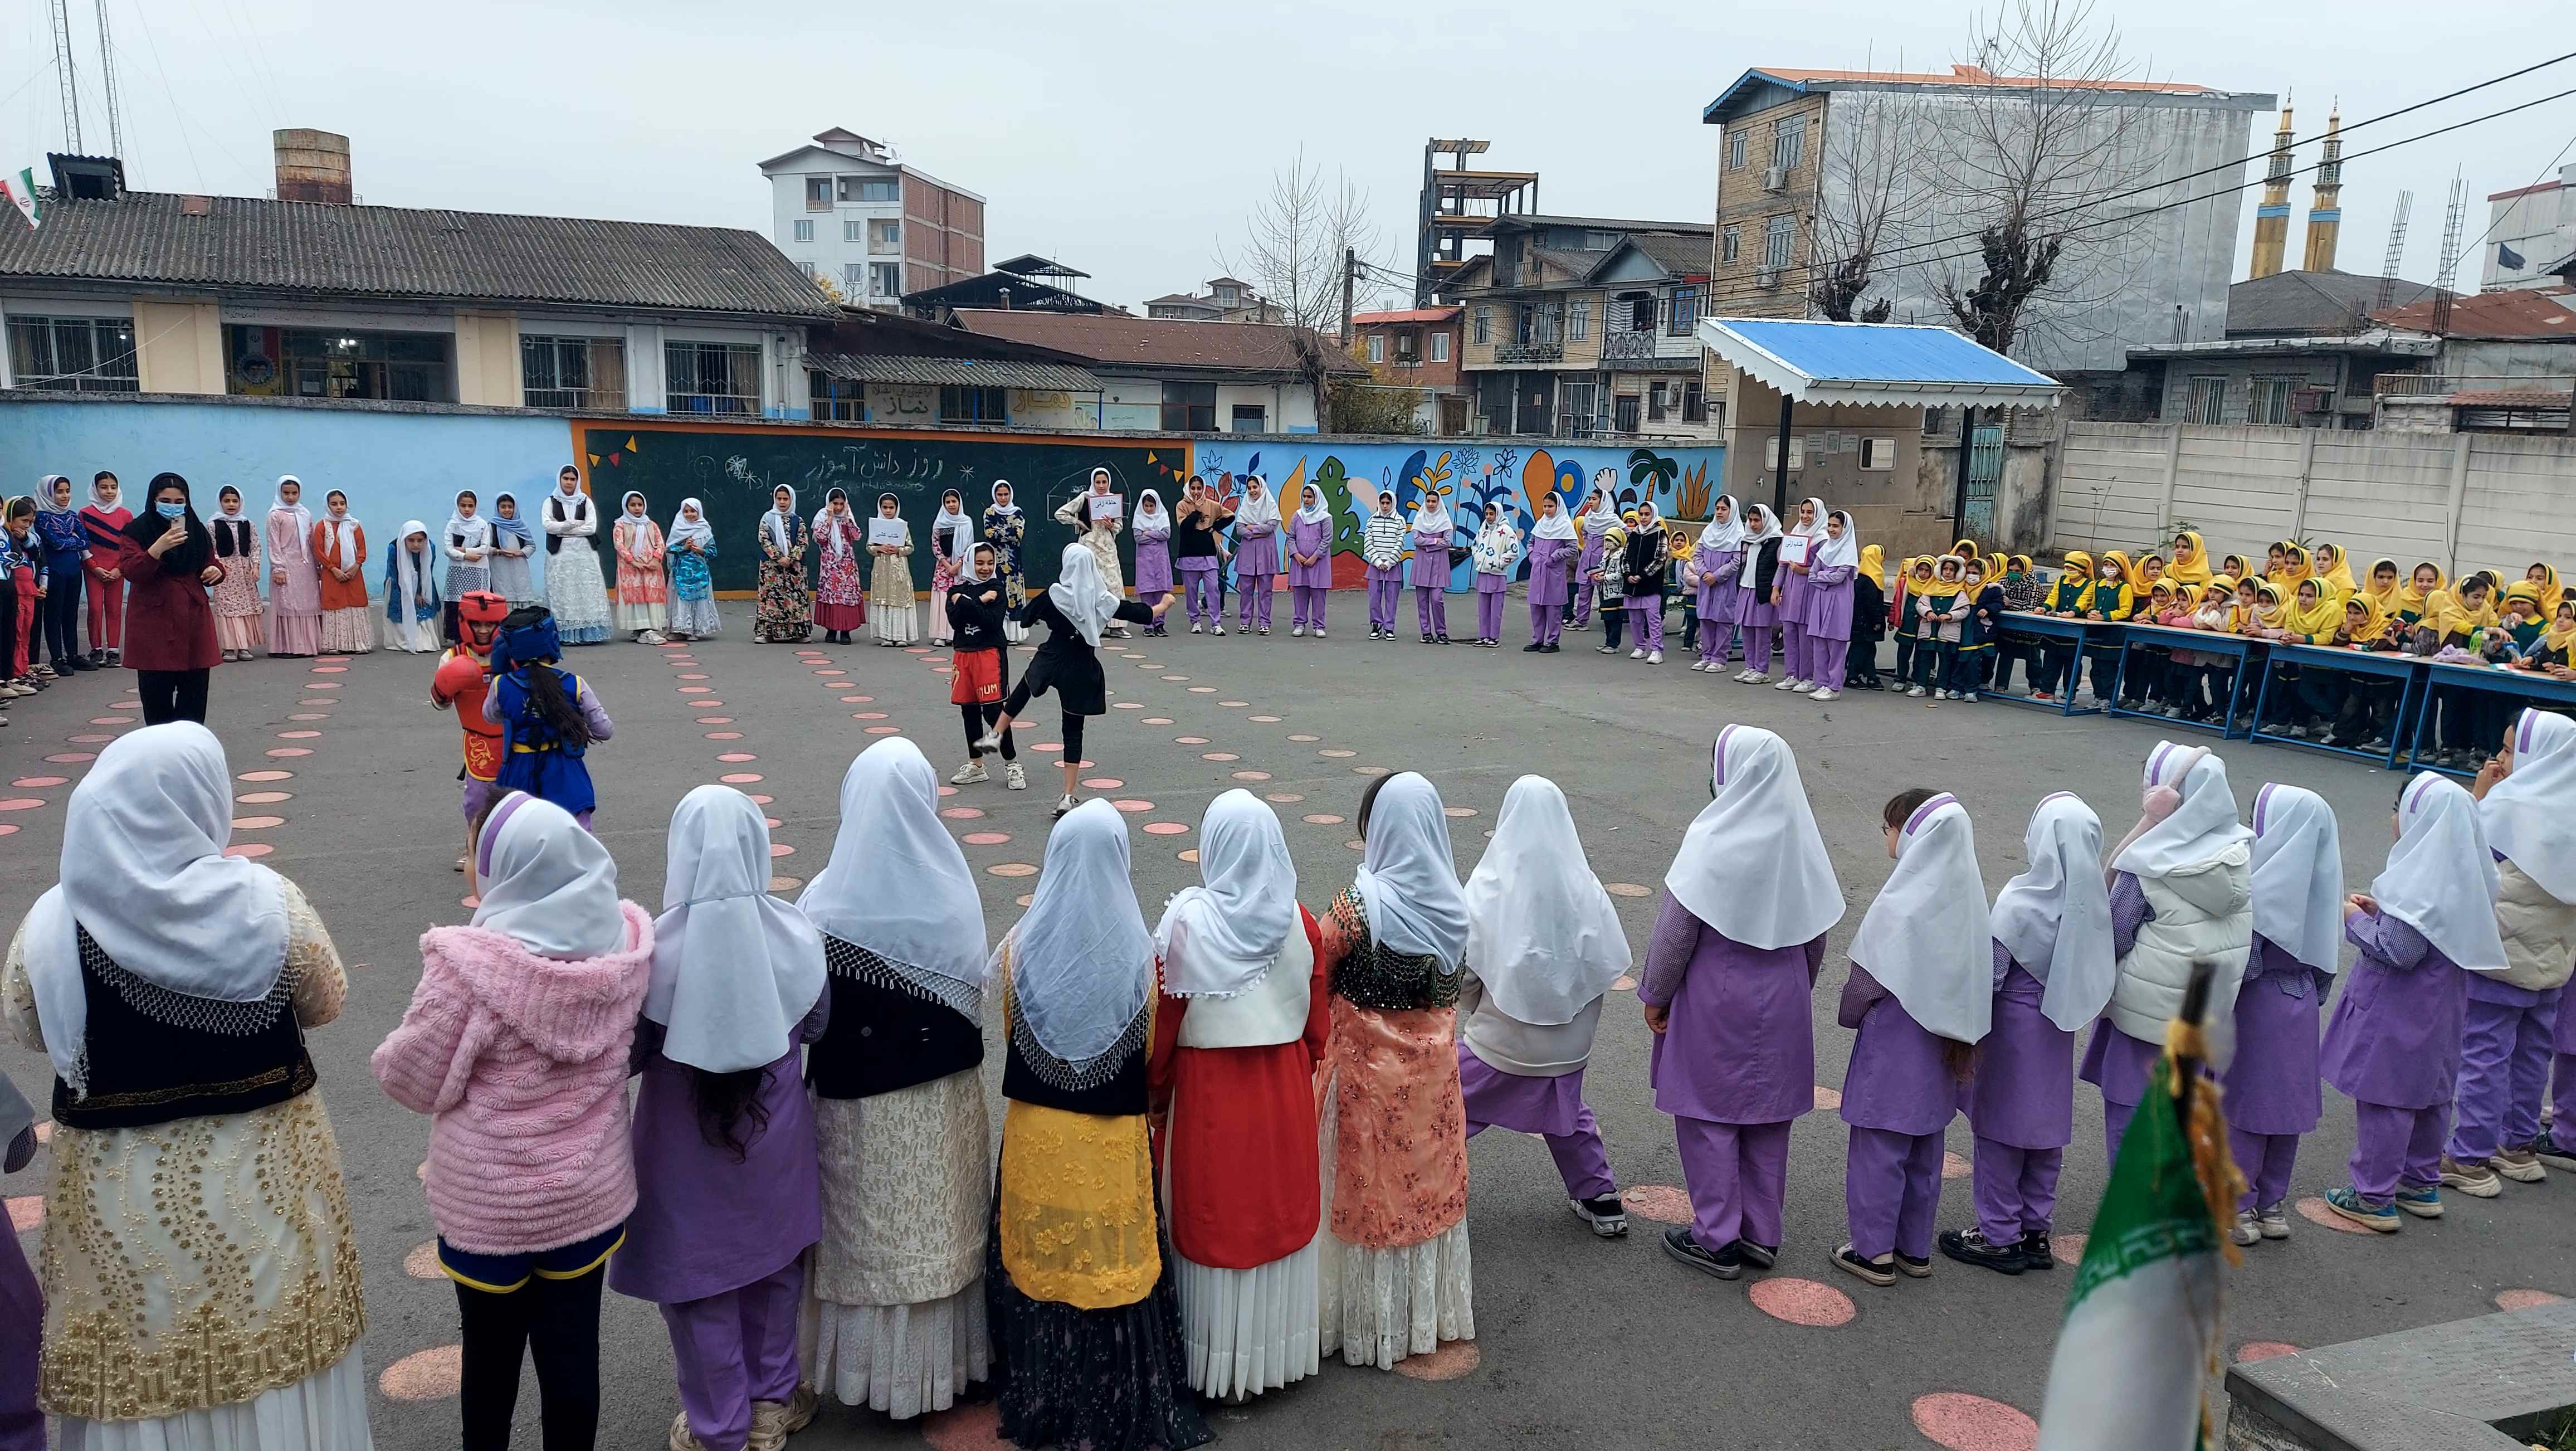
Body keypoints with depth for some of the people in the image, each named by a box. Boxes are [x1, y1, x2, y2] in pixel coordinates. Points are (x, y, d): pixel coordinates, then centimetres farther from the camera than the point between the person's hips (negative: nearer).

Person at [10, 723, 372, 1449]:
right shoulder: (268, 901, -16)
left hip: (123, 1187, 1)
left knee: (142, 1363, 17)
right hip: (262, 1168, -1)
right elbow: (326, 1003, -2)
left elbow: (26, 1029, 4)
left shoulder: (54, 923, -13)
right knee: (268, 1355, 17)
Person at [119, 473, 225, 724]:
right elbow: (132, 572, -12)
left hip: (194, 620, 3)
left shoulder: (197, 531, 11)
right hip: (154, 622, -3)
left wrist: (216, 571, -5)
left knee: (194, 695, 3)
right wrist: (158, 548, -29)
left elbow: (209, 566, 20)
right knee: (157, 694, -1)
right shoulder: (137, 531, -1)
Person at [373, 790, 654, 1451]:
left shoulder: (473, 965, -25)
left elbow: (413, 1078, -12)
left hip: (489, 1204, -3)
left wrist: (388, 1056, 8)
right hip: (589, 1193, 3)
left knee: (491, 1354, 19)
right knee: (573, 1349, 17)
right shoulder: (625, 942, -11)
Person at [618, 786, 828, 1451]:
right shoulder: (794, 935, -16)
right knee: (773, 1266, 23)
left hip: (689, 1147, -2)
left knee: (701, 1280, 17)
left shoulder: (659, 946, -23)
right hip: (774, 1135, 2)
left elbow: (631, 1053, -12)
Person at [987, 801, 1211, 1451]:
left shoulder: (1022, 945, -11)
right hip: (1114, 1140, -1)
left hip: (1036, 1133, 2)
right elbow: (1152, 1052, -4)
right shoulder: (1138, 952, -15)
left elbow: (1010, 1035, 3)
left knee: (1040, 1258, 17)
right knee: (1114, 1262, 12)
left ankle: (1037, 1398, 32)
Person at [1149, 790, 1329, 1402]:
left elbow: (1162, 1024, -11)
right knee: (1280, 1210, 18)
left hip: (1208, 1091, -3)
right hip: (1285, 1090, 3)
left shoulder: (1187, 921, -17)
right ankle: (1280, 1351, 33)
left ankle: (1221, 1369, 24)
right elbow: (1319, 1024, 1)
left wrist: (1153, 1093, 4)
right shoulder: (1299, 922, -7)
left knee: (1216, 1219, 11)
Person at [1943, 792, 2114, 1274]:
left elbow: (1989, 973, -17)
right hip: (2058, 1028, 6)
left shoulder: (2020, 901, -21)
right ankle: (2035, 1232, 26)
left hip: (2013, 1023, -6)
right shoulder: (2093, 902, -6)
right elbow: (2098, 968, 3)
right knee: (2046, 1130, 15)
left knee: (2000, 1130, 7)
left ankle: (2000, 1236, 16)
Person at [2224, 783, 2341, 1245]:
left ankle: (2239, 1208, 15)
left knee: (2243, 1106, 6)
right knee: (2285, 1104, 12)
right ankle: (2272, 1203, 23)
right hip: (2301, 1000, 5)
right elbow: (2327, 946, 7)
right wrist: (2314, 998, 17)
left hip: (2258, 1000, -5)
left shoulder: (2261, 879, -19)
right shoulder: (2316, 879, -1)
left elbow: (2246, 952, -20)